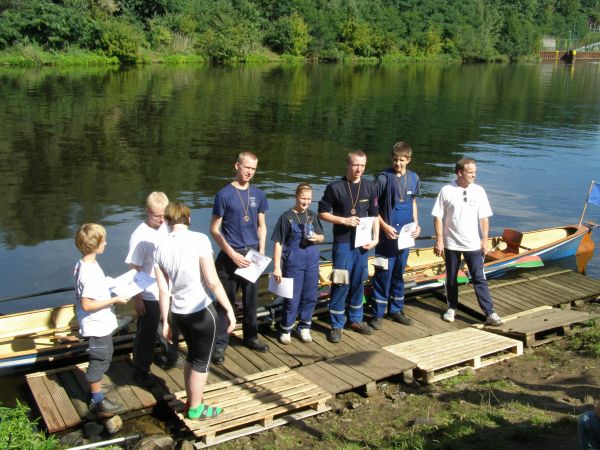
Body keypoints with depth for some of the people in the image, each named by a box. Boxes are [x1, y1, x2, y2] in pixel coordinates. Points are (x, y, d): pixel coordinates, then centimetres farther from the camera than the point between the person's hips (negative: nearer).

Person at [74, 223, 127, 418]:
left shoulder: (84, 265, 2)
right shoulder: (89, 271, -28)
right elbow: (87, 305, -28)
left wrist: (110, 289, 8)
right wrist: (114, 300, -22)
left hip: (101, 324, 10)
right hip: (97, 327, -10)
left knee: (102, 360, 23)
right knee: (99, 362, 6)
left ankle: (95, 395, 38)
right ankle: (97, 402, 22)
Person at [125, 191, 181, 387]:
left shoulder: (165, 228, -2)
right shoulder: (140, 236, -20)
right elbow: (134, 270, -17)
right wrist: (137, 298, -15)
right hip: (150, 296, -6)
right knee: (146, 334, 8)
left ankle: (170, 358, 44)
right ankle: (141, 370, 26)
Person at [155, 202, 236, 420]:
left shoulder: (161, 248, -1)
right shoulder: (199, 240, -16)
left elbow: (163, 290, 2)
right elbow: (212, 281, -18)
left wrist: (165, 321, 11)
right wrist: (229, 309, -10)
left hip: (178, 312, 6)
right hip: (202, 311, -5)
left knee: (192, 356, 25)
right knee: (201, 361, 13)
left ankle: (191, 402, 37)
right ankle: (196, 409, 27)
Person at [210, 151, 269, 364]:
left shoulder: (258, 195, 6)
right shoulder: (224, 194, -7)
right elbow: (214, 229, -6)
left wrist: (261, 252, 1)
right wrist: (232, 254, -13)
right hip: (230, 255, -4)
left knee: (251, 299, 14)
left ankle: (251, 337, 30)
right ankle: (220, 344, 9)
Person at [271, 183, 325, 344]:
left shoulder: (312, 215, 5)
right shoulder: (287, 217, -9)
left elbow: (322, 237, 16)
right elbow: (278, 243, -9)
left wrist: (317, 237, -9)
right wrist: (277, 267, -12)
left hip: (312, 262, 4)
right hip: (293, 263, -4)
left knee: (310, 296, 12)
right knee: (292, 298, 4)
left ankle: (304, 327, 28)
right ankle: (286, 329, 20)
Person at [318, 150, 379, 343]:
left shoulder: (369, 187, 6)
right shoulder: (335, 187, -6)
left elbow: (374, 215, 12)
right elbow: (322, 213, -2)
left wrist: (375, 238, 2)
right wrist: (344, 220, -14)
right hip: (342, 242, -4)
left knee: (359, 282, 13)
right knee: (341, 283, -3)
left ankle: (356, 319, 28)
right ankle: (336, 325, 8)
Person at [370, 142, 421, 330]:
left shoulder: (414, 178, 4)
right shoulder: (384, 177, -11)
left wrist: (416, 224, 5)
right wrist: (385, 226, -15)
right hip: (387, 234, -5)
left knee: (399, 273, 15)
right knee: (383, 274, -2)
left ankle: (396, 310, 27)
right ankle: (378, 314, 8)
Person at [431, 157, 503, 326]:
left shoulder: (479, 191, -1)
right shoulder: (446, 191, -7)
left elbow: (484, 217, 3)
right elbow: (438, 217, -5)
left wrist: (485, 239, -1)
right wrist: (439, 240, -7)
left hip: (473, 244, 0)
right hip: (451, 243, 0)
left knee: (479, 279, -1)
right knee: (451, 278, 14)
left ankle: (490, 313, 1)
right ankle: (452, 308, 30)